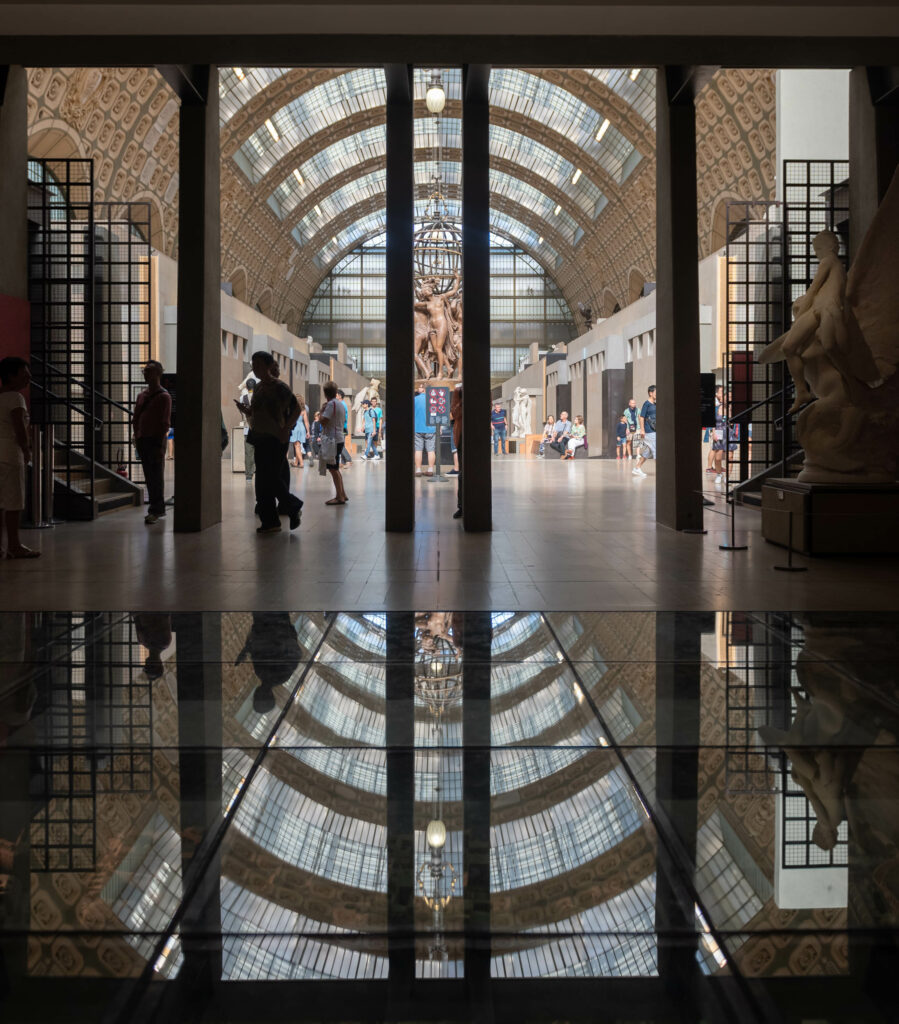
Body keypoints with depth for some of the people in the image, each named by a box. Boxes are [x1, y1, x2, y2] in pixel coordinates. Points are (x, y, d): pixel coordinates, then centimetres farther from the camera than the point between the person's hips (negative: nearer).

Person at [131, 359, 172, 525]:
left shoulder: (164, 396, -6)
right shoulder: (142, 395, 16)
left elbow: (165, 423, -11)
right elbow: (135, 419, 19)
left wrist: (160, 444, -16)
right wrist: (137, 438, 9)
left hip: (155, 441, -7)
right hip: (142, 440, 7)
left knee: (156, 476, -5)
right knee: (149, 476, 9)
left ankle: (155, 510, -4)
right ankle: (158, 508, 17)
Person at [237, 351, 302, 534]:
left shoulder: (279, 387, -10)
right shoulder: (257, 387, 14)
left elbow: (296, 409, -12)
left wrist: (286, 429, -20)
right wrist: (244, 409, 2)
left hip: (276, 439, -8)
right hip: (260, 438, 8)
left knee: (272, 478, -10)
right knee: (262, 481, 6)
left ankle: (294, 507, 8)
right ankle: (270, 522, 12)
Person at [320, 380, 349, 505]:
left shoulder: (331, 404, -15)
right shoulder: (341, 404, 13)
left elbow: (323, 422, -20)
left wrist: (322, 411, -4)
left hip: (332, 440, -9)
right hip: (339, 438, 9)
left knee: (333, 468, -5)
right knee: (335, 468, 17)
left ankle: (339, 497, -4)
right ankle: (342, 494, 21)